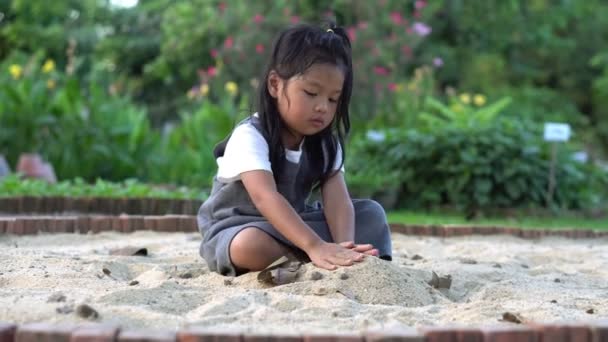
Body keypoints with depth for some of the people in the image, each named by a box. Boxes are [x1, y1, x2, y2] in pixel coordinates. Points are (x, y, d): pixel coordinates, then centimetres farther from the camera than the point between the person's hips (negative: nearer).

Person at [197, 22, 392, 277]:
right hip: (236, 229, -6)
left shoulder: (325, 143, -3)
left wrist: (344, 246, -38)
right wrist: (315, 247, -51)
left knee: (371, 212, -5)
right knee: (249, 245, -41)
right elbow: (266, 198, -38)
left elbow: (338, 200, -17)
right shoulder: (250, 137, -23)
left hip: (290, 226, 6)